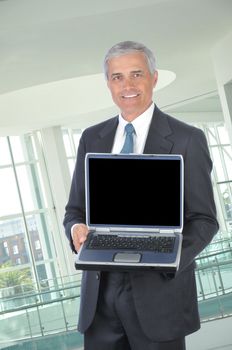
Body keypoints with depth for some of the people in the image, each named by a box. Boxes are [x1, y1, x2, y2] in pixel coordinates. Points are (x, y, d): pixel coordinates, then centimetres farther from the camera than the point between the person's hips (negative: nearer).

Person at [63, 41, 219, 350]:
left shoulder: (187, 139, -3)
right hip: (99, 293, 4)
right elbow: (74, 209, 14)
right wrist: (76, 227, -9)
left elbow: (204, 220, -3)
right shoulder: (92, 139, 10)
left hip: (159, 292, -3)